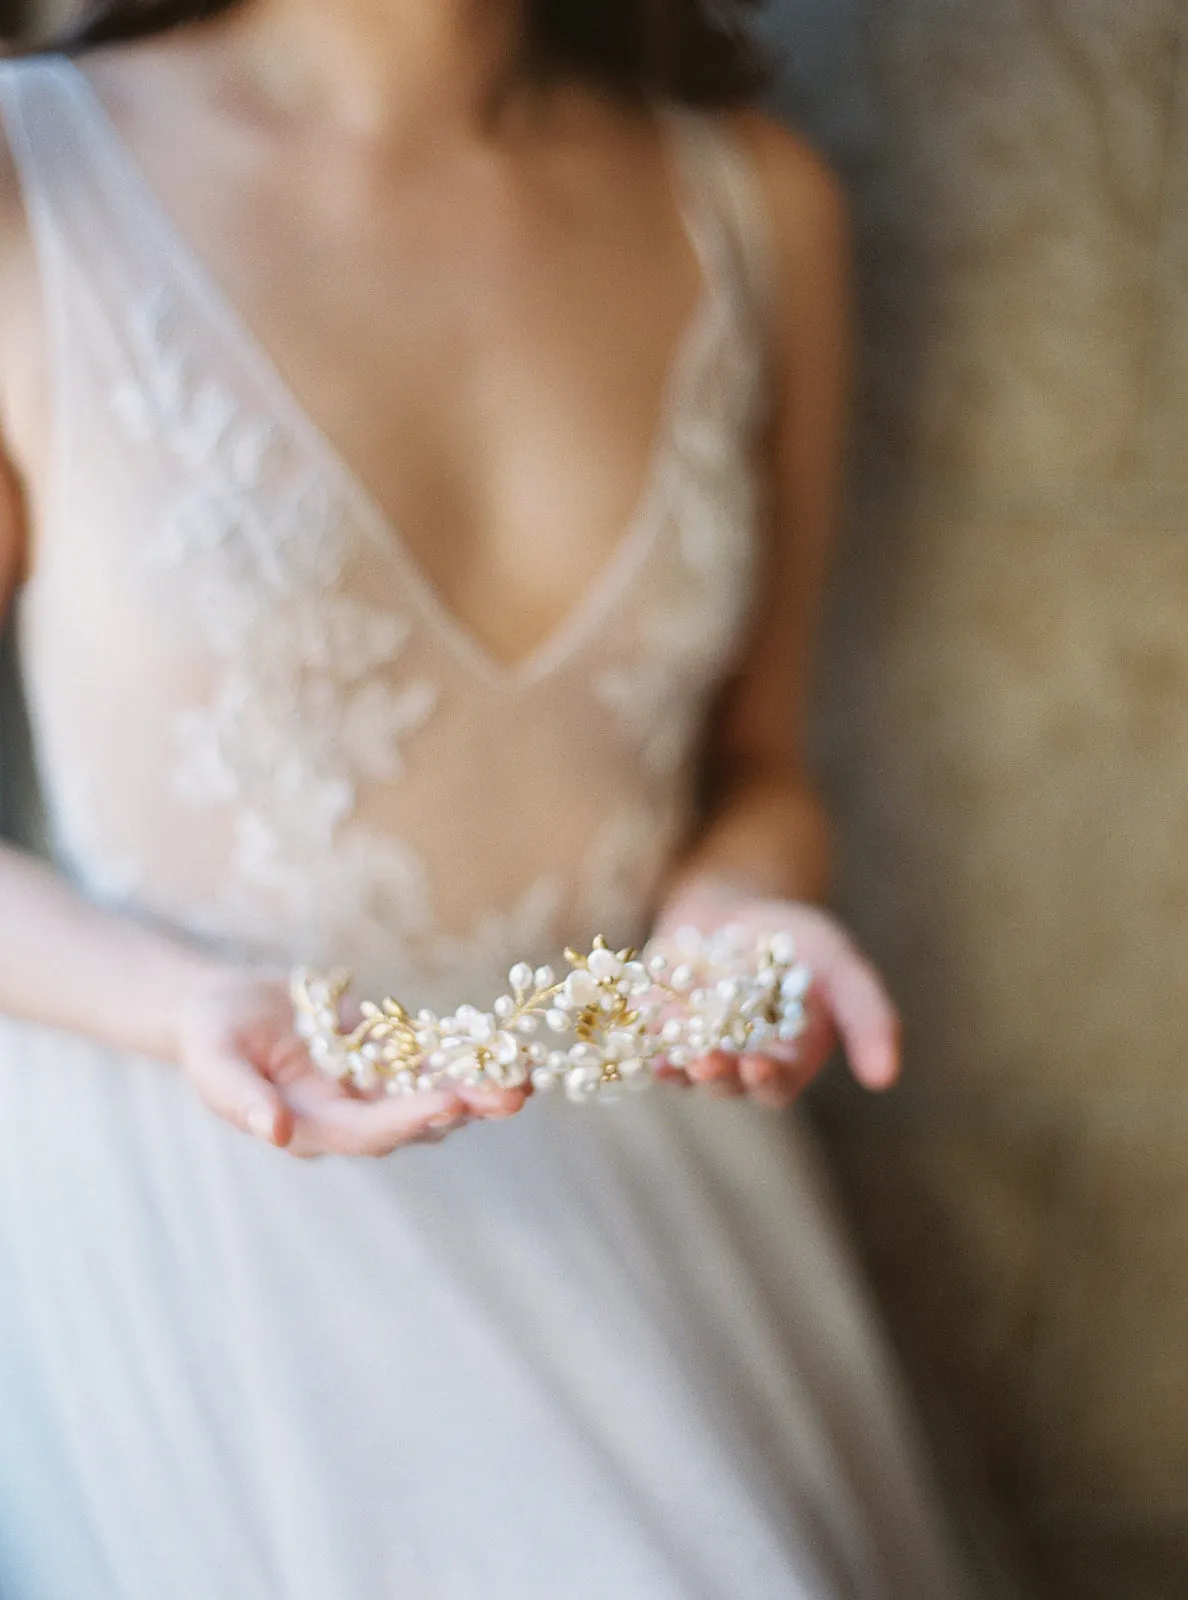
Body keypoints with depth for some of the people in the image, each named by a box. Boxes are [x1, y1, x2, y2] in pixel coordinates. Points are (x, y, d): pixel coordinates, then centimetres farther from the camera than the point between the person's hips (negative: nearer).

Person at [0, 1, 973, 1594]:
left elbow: (752, 763, 10)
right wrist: (188, 1008, -20)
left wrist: (736, 915, -10)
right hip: (185, 1210, -3)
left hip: (642, 1193, 4)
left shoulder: (760, 201, 3)